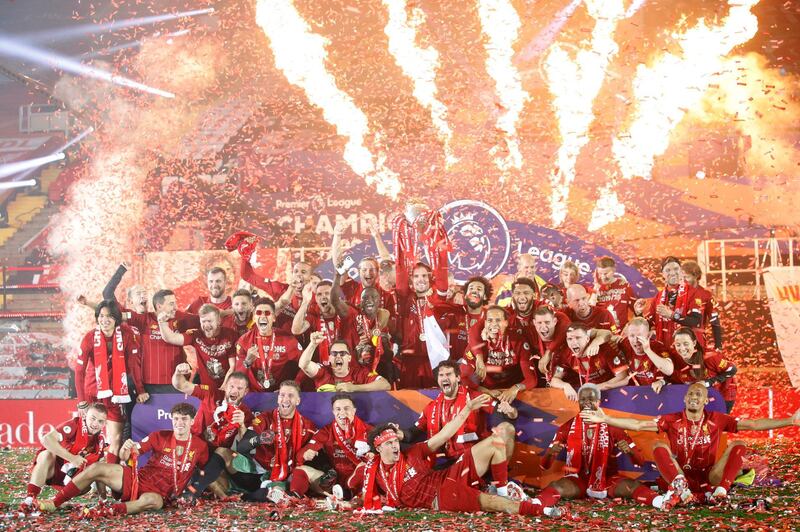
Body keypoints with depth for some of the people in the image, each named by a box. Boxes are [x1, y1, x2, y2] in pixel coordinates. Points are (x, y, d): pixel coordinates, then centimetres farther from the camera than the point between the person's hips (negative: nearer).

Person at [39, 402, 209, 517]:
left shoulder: (200, 446, -2)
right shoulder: (159, 436, 1)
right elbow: (125, 457, 0)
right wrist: (125, 449, -21)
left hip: (160, 495, -3)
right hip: (136, 480, 3)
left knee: (151, 500, -42)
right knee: (96, 468, -14)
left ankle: (107, 511, -46)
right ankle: (55, 503, -5)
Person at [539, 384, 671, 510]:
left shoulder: (611, 426, 0)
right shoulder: (567, 427, 1)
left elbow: (640, 461, -1)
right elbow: (545, 466, 0)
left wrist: (629, 450, -25)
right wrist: (550, 453, -25)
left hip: (608, 479, 0)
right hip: (578, 480, 0)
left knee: (633, 485, -30)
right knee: (555, 486, -32)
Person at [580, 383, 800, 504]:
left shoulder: (716, 419, 1)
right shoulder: (672, 420, -1)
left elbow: (752, 424, -1)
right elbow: (638, 425, -8)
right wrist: (606, 419, -19)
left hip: (709, 479, 1)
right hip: (680, 477, -1)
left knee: (737, 445, -16)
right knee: (659, 446, -23)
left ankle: (719, 492, -32)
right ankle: (682, 491, -41)